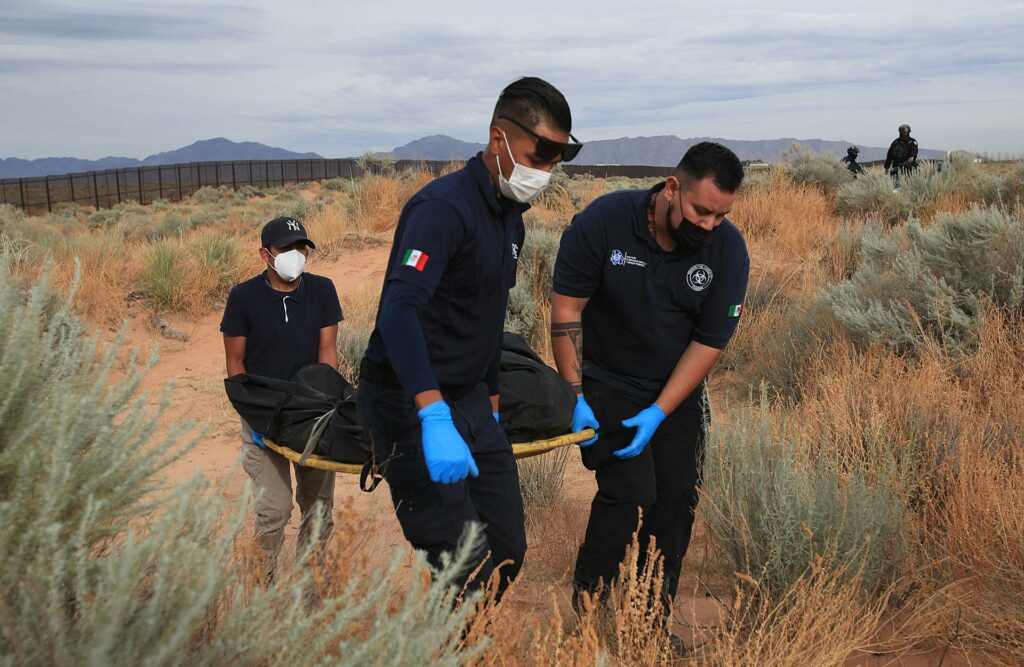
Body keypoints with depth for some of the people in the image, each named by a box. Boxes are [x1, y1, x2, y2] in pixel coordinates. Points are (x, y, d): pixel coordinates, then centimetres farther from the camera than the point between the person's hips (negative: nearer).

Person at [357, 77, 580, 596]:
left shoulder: (510, 217, 12)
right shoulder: (443, 207, -18)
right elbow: (399, 311, -32)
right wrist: (434, 418, -41)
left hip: (470, 401, 9)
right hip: (412, 406, -9)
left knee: (508, 552, 7)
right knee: (465, 570, -11)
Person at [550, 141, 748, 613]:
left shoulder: (728, 249, -13)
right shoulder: (603, 221, -19)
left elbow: (709, 342, -11)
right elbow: (566, 307, -13)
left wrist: (659, 414, -16)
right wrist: (575, 397, -15)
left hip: (677, 390, 3)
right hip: (607, 383, -3)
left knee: (676, 500, 2)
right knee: (629, 493, -15)